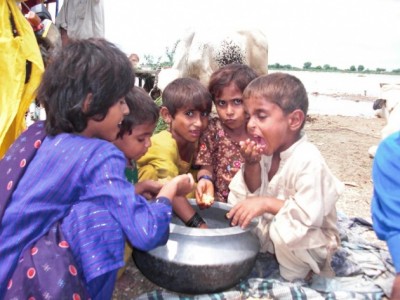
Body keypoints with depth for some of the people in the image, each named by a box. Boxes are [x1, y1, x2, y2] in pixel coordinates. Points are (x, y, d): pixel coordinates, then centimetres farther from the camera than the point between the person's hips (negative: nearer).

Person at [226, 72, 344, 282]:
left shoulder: (308, 160, -29)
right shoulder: (267, 151, -6)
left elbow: (309, 216, -33)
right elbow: (252, 195, -2)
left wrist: (268, 203, -36)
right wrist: (251, 165, -19)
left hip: (310, 239, -7)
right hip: (271, 229, 7)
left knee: (282, 230, -35)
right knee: (238, 216, -7)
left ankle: (296, 277, -4)